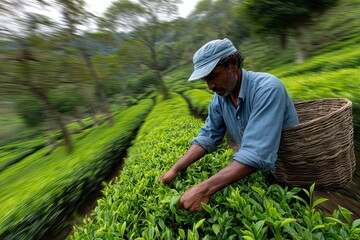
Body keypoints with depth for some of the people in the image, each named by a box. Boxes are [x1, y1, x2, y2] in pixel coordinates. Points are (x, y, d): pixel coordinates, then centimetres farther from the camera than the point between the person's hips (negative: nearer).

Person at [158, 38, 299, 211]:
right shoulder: (219, 97, -6)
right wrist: (175, 170, -11)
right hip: (257, 172, 5)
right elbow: (207, 137, -3)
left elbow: (257, 155, -33)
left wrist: (204, 190, -37)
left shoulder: (267, 88, -26)